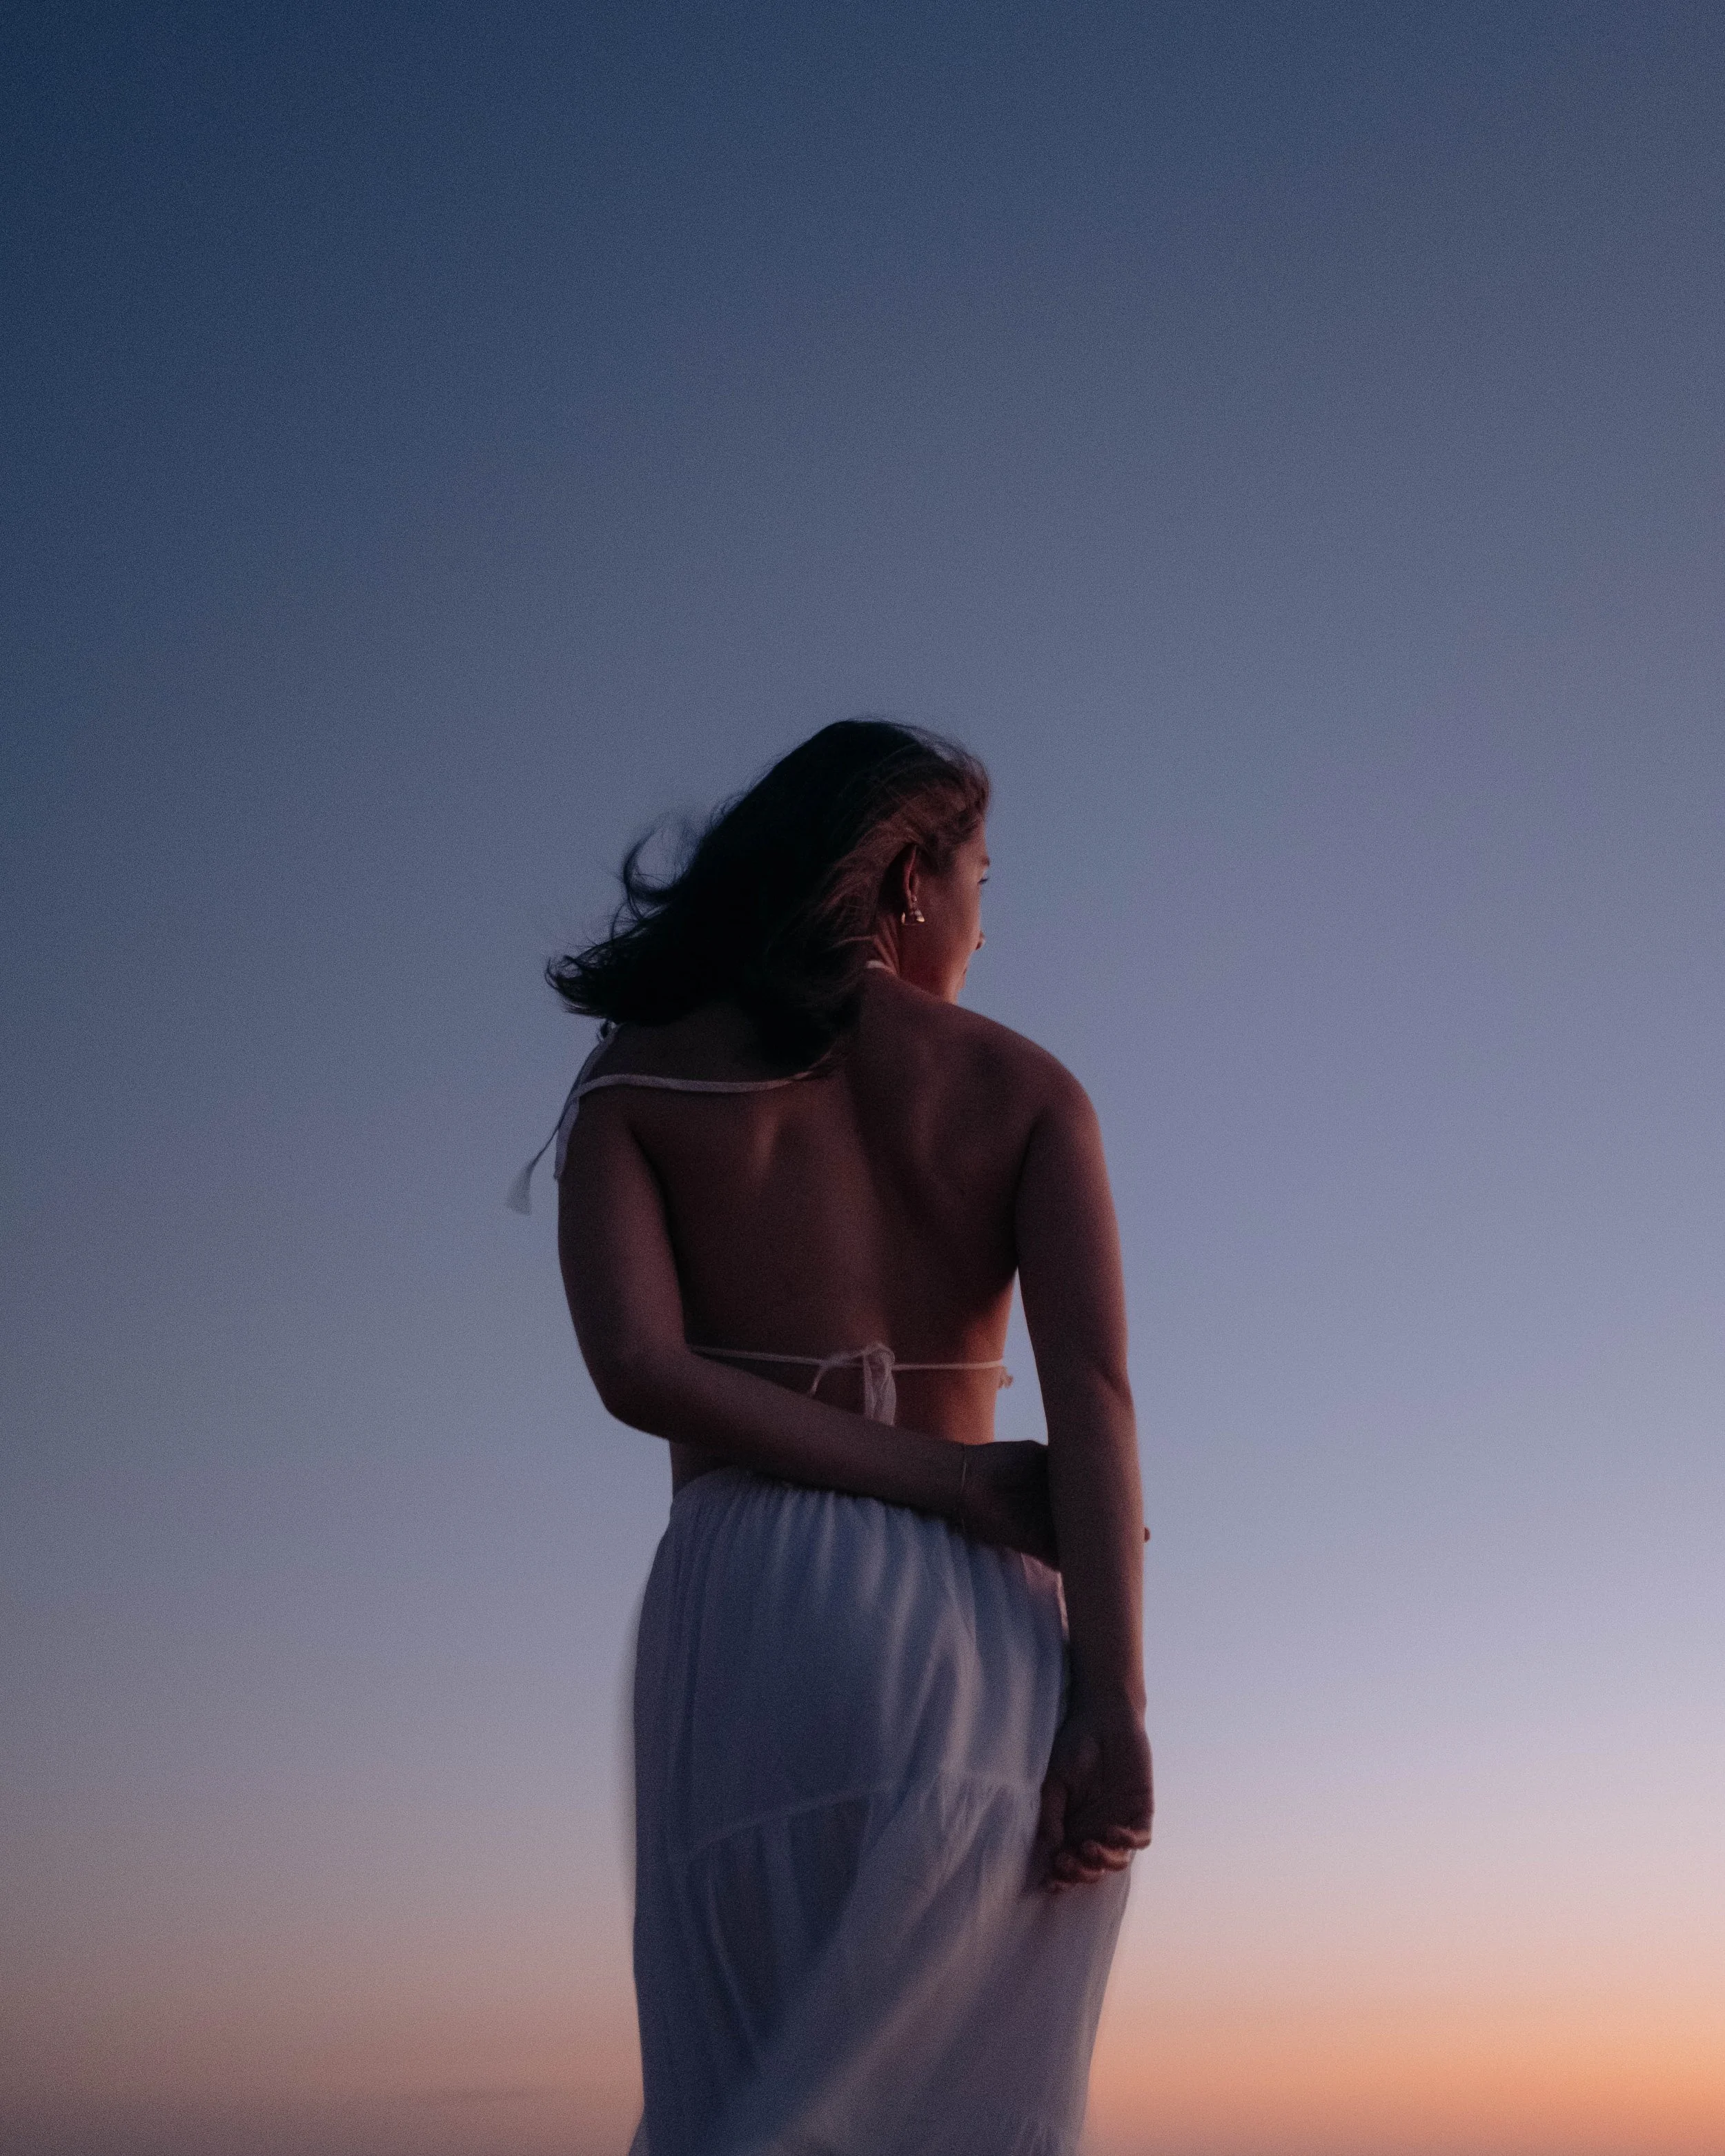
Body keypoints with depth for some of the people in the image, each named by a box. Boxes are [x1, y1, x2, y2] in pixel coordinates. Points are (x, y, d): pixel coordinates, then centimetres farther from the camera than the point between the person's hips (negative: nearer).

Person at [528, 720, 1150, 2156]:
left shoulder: (640, 1079, 9)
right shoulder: (1027, 1090, 9)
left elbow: (642, 1371, -7)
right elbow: (1093, 1384, -5)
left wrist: (963, 1484, -3)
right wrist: (1111, 1704, -12)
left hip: (743, 1600, 0)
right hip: (980, 1619, 1)